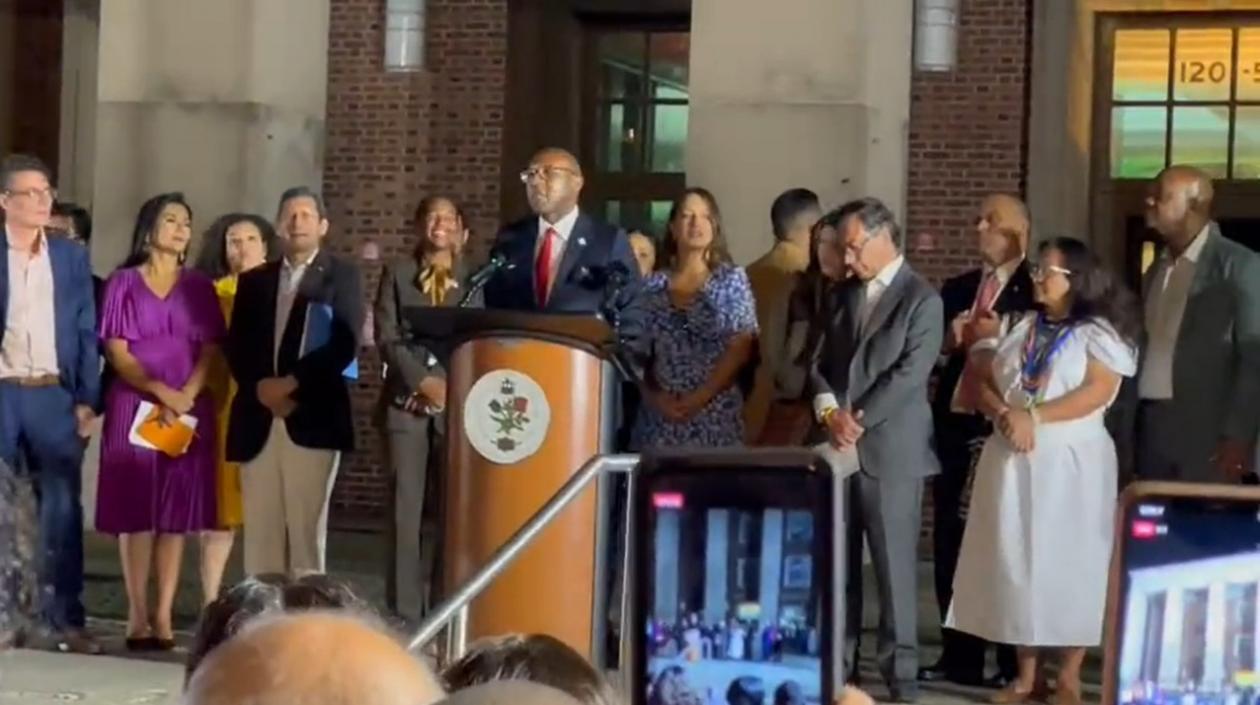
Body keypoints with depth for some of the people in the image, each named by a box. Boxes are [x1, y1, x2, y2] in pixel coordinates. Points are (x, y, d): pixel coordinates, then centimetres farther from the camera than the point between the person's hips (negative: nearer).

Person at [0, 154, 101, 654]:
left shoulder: (72, 256, 10)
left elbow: (86, 333, 9)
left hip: (56, 396, 2)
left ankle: (63, 619, 3)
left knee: (63, 509, -1)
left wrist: (86, 400, 1)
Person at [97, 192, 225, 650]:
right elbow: (116, 353, -2)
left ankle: (164, 615, 0)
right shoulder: (123, 283, 6)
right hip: (134, 405, -1)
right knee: (135, 510, -3)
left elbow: (211, 351, 5)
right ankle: (137, 614, -1)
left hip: (189, 410, 2)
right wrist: (160, 391, -15)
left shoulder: (199, 287, 12)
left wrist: (184, 397, -12)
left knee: (177, 510, -1)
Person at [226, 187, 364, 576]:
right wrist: (260, 387, -9)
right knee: (260, 531, 3)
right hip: (257, 420, 4)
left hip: (313, 418, -4)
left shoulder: (341, 275, 5)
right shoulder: (253, 280, 18)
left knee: (307, 528, -5)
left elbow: (345, 344, -7)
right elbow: (236, 348, 10)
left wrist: (290, 383, -13)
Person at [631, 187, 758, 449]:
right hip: (660, 415, 2)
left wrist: (700, 397, -11)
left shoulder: (732, 280, 2)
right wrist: (654, 397, -8)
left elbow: (741, 349, -5)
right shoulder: (653, 286, 7)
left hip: (715, 414, -2)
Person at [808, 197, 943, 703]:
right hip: (840, 445, 6)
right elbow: (822, 362, 12)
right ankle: (837, 661, 13)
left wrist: (859, 420, -14)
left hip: (890, 448, -6)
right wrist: (829, 411, -6)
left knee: (894, 562, -2)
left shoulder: (921, 299, -4)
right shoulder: (845, 293, 16)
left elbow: (909, 373, -12)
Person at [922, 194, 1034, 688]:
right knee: (949, 541, 8)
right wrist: (949, 342, -4)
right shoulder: (955, 289, 16)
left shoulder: (1037, 292, -2)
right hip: (954, 425, 6)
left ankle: (1013, 661, 7)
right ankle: (958, 656, 16)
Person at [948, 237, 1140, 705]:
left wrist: (1033, 416, -19)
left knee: (1069, 562, -2)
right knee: (1017, 561, 4)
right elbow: (982, 383, 9)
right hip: (1012, 461, 5)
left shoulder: (1098, 332, -1)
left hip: (1071, 461, -5)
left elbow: (1098, 392, -14)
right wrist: (1004, 414, -12)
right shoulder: (1014, 327, 14)